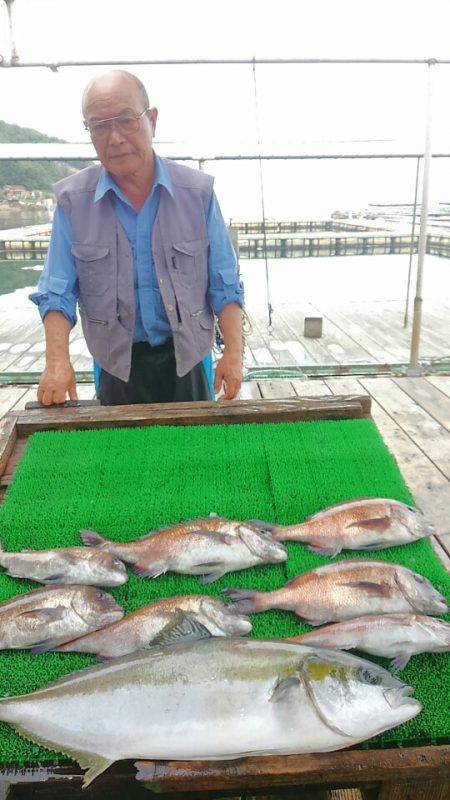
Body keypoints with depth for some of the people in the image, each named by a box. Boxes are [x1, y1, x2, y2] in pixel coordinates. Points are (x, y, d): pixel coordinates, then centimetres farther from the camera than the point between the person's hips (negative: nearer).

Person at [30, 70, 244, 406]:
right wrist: (58, 360, -17)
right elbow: (57, 293, -3)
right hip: (116, 368, 0)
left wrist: (233, 352, -12)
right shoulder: (73, 199, -4)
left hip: (187, 361, 0)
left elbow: (224, 287, -2)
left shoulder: (198, 192, -4)